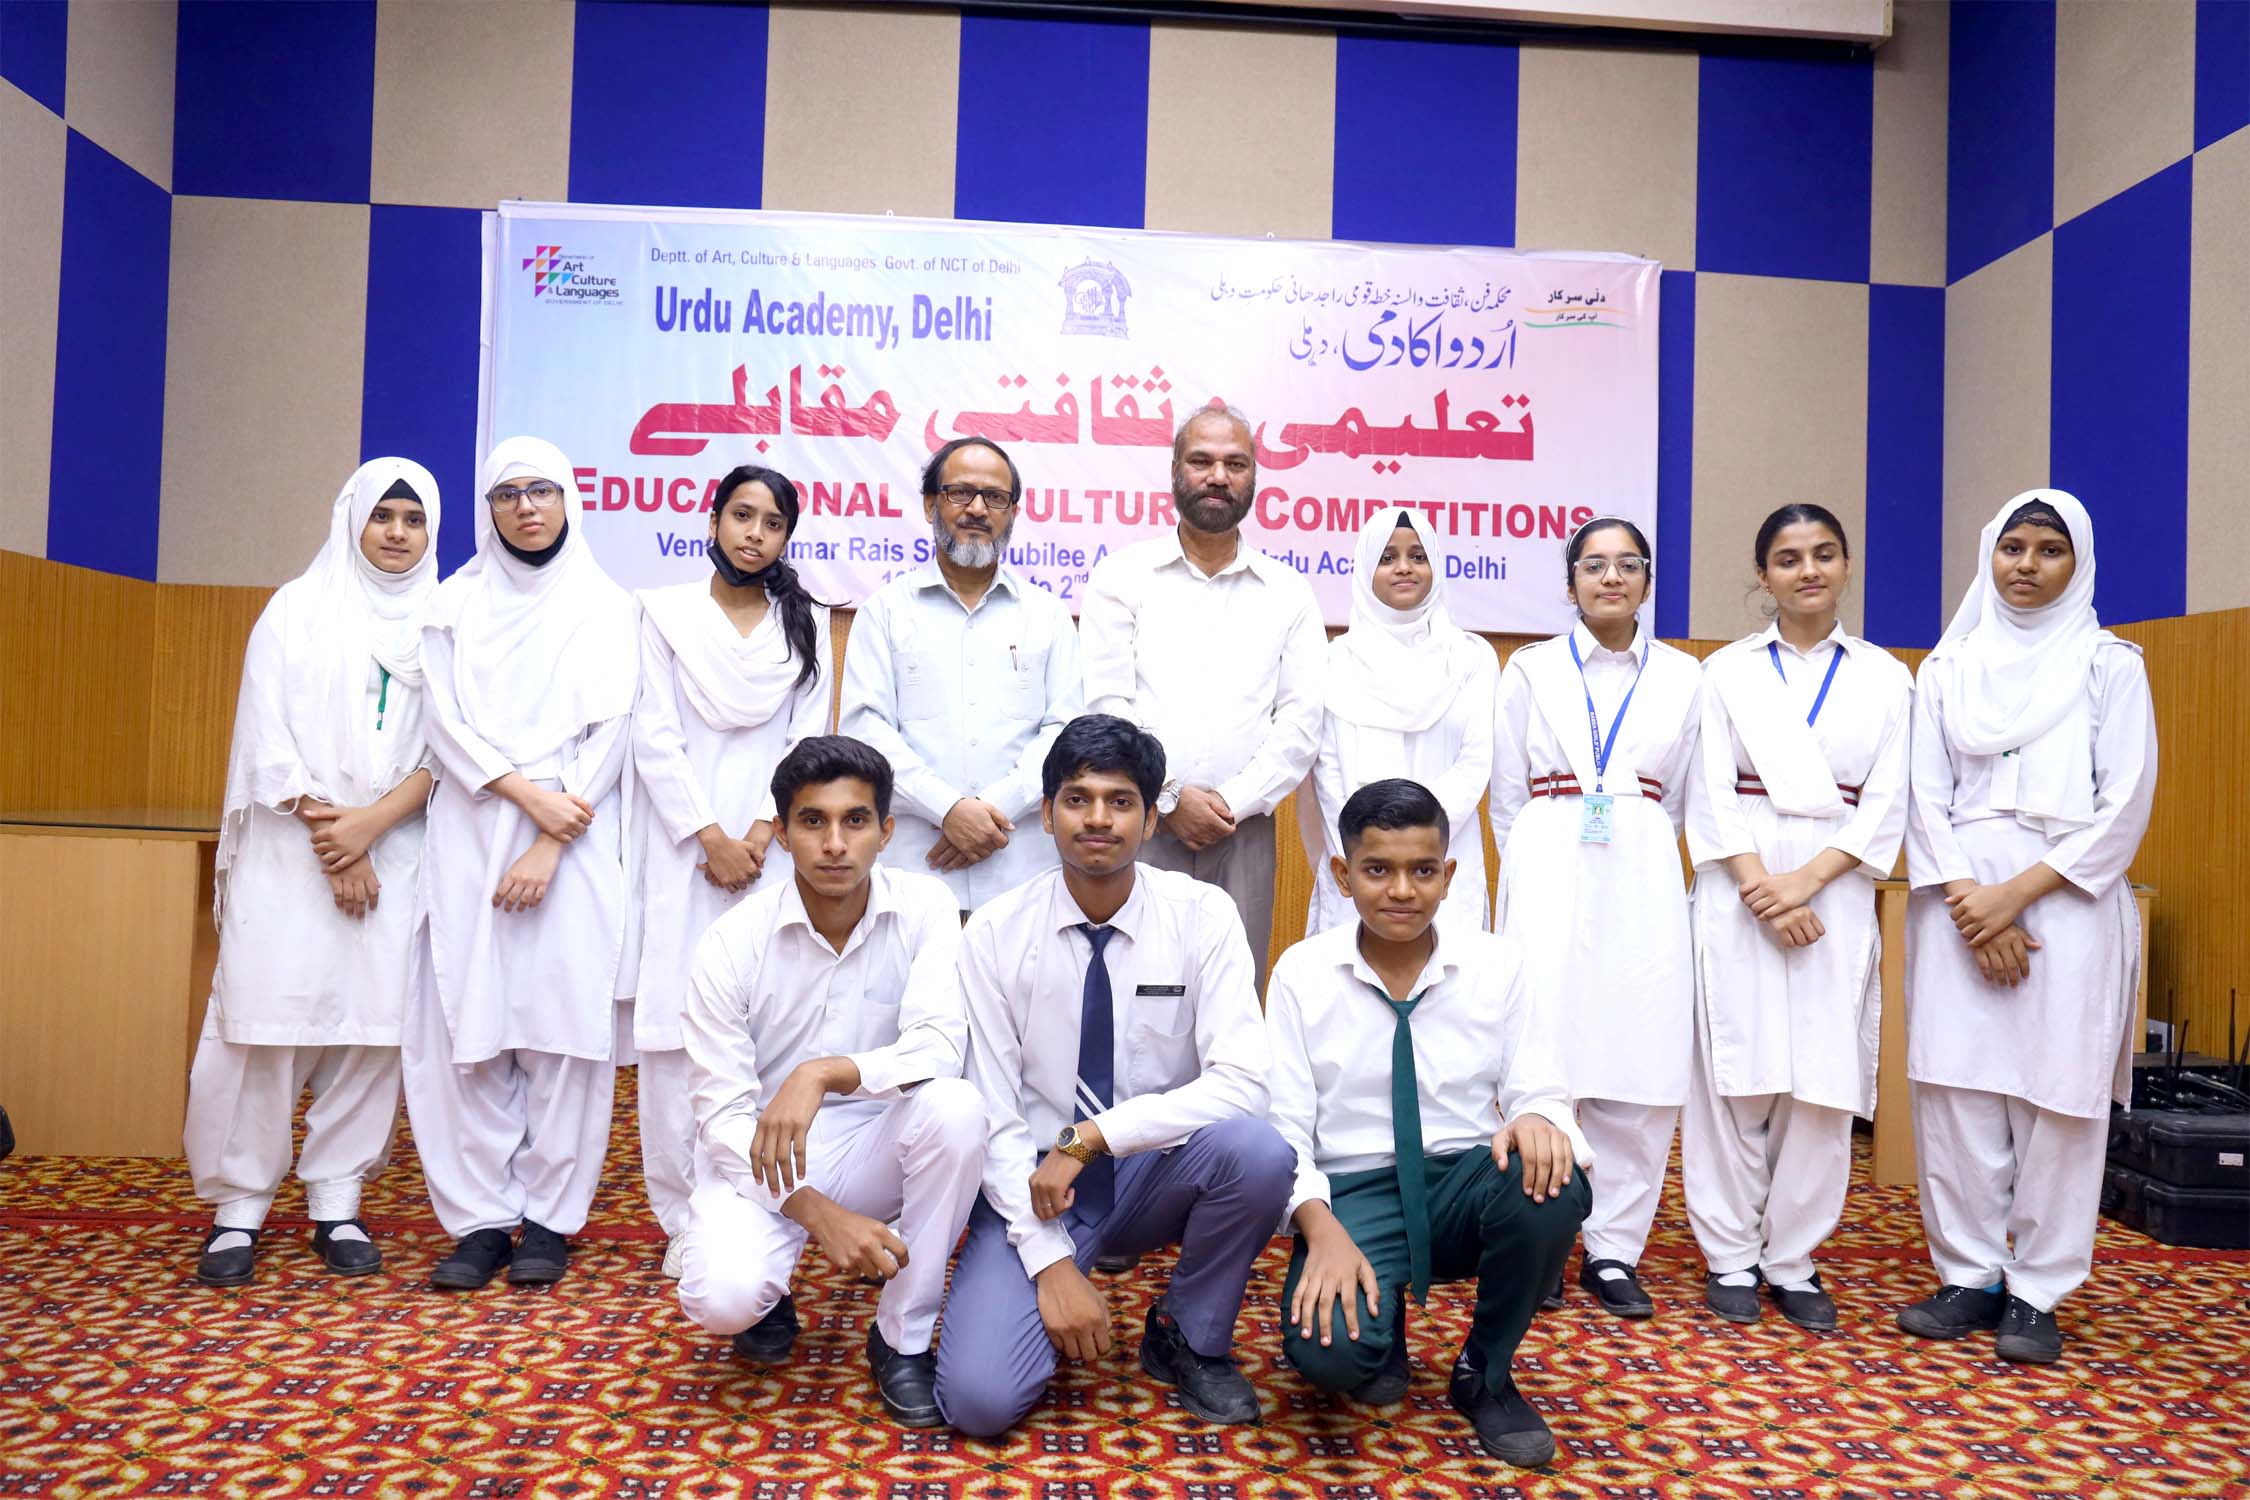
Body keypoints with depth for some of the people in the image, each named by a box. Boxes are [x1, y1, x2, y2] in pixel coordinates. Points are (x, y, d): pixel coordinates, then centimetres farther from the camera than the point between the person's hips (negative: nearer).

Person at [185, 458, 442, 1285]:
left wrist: (373, 821, -11)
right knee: (265, 1015, -4)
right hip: (290, 849, -1)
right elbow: (269, 737, -1)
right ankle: (237, 1206, 7)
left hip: (394, 849, 1)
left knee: (372, 1022, -1)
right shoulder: (298, 607, 6)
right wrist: (328, 839, -8)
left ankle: (338, 1203, 8)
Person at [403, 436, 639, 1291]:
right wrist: (526, 792, -12)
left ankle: (549, 1217, 6)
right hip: (470, 834, 2)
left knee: (563, 1020, -3)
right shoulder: (455, 602, 12)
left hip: (574, 837, -1)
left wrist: (549, 844, -9)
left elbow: (609, 731, 0)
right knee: (468, 1024, -2)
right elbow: (446, 723, 3)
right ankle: (481, 1219, 7)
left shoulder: (604, 605, 8)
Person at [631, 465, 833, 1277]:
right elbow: (655, 735, 1)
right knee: (676, 1026, -5)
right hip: (683, 843, -1)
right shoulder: (665, 612, 9)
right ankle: (685, 1216, 2)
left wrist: (761, 833, -7)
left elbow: (809, 739, 6)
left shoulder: (808, 623, 14)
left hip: (771, 848, 1)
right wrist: (710, 837, -8)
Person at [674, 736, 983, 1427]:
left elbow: (939, 1046, -22)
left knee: (955, 1107, -31)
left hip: (877, 1146, 1)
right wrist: (818, 1214, -24)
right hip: (761, 1160, -1)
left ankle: (903, 1337, -10)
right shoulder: (732, 944, -13)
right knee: (721, 1296, -29)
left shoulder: (923, 907, -11)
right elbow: (722, 1112, -12)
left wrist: (824, 1073, -38)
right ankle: (767, 1293, 13)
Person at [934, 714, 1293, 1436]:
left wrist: (1093, 1138, -25)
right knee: (980, 1398, -22)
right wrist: (1050, 1261, -17)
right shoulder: (995, 933, -8)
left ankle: (1189, 1337, -2)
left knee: (1255, 1150, -31)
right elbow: (993, 1113, -9)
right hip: (1032, 1182, -1)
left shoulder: (1203, 915, -9)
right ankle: (1060, 1296, 13)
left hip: (1154, 1174, 1)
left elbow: (1241, 1083, -19)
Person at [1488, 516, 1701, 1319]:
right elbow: (1507, 795, 11)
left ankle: (1613, 1249, 11)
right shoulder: (1531, 669, 8)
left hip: (1642, 883, 1)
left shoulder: (1683, 678, 10)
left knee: (1641, 1071, -2)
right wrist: (1534, 878, 10)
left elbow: (1679, 799, 14)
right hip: (1549, 880, -1)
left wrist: (1637, 858, 11)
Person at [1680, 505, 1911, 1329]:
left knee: (1823, 1084, 1)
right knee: (1736, 1075, 1)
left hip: (1836, 892, 1)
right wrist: (1761, 890, -13)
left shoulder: (1885, 677, 9)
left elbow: (1886, 804, 2)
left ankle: (1793, 1262, 15)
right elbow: (1713, 794, -1)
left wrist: (1807, 880, -11)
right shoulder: (1727, 670, 6)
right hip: (1740, 891, -1)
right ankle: (1730, 1256, 13)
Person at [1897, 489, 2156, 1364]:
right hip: (1959, 900, 2)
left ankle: (2037, 1292, 9)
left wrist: (2016, 895, -10)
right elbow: (1926, 794, 6)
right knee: (1954, 1086, 1)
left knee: (2056, 1094, -2)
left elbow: (2124, 806, -2)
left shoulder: (2110, 663, 5)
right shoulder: (1949, 665, 11)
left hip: (2066, 900, -2)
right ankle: (1969, 1276, 13)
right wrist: (1967, 899, -8)